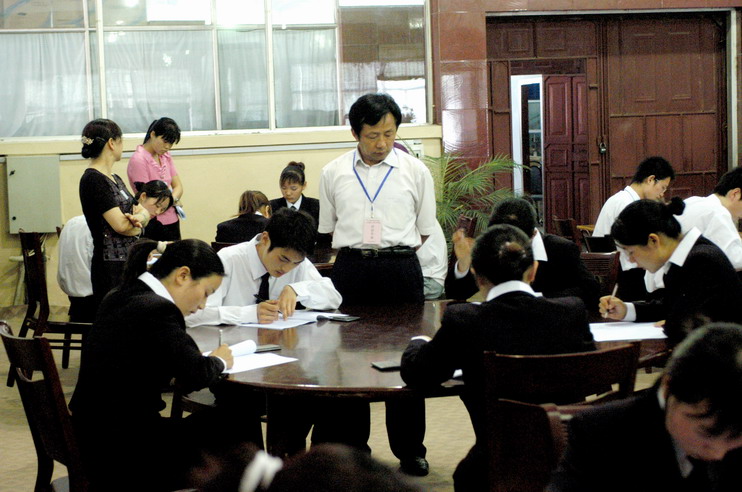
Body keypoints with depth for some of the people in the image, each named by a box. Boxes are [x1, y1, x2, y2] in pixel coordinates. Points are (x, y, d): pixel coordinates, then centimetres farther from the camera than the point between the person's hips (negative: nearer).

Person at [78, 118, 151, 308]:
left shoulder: (114, 179, 16)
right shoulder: (93, 179, -13)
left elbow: (144, 211, 12)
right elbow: (120, 225, -18)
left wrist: (138, 217, -11)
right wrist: (138, 224, 3)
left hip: (129, 261, 9)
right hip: (112, 266, -9)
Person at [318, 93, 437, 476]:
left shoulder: (415, 171, 3)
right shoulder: (333, 174, 6)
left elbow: (424, 229, 10)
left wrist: (393, 251, 4)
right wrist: (359, 250, 5)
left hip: (401, 268, -1)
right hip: (350, 269, 1)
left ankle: (409, 450, 14)